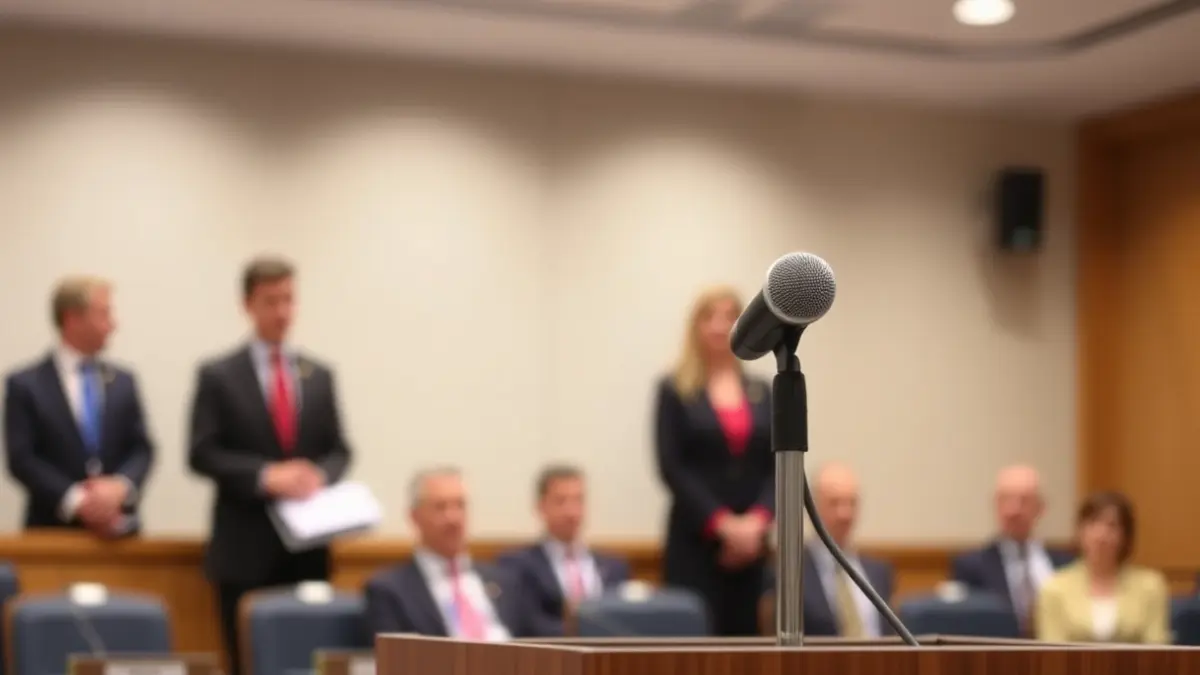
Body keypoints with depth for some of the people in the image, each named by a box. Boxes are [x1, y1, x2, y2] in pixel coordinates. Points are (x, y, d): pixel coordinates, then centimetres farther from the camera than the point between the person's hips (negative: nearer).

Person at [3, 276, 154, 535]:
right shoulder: (24, 385, 1)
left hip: (116, 529, 3)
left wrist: (121, 486, -14)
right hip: (54, 529, -3)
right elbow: (22, 458, -6)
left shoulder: (123, 381, 13)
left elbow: (142, 448, 8)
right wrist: (75, 502, -17)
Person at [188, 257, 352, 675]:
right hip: (246, 548, -3)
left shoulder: (319, 376, 12)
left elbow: (339, 451, 12)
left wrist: (320, 475, -11)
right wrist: (265, 476, -18)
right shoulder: (218, 376, 0)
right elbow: (202, 454, -6)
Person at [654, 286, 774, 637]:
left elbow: (778, 466, 8)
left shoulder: (760, 393, 14)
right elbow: (672, 468, -6)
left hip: (750, 539, 4)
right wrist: (723, 523, -13)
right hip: (695, 537, -4)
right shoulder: (675, 391, 2)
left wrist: (757, 520, -9)